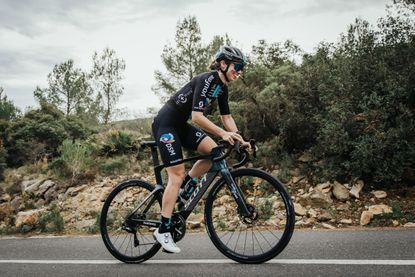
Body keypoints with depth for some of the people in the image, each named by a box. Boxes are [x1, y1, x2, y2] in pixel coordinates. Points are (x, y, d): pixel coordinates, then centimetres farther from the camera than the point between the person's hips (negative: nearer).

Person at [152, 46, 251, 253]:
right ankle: (163, 230, -4)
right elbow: (197, 116, -28)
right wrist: (223, 133, -32)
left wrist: (240, 140, -3)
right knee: (177, 174, -11)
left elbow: (227, 117, 8)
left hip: (180, 125, 8)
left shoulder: (222, 87, 7)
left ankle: (183, 189, 7)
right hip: (165, 123, -8)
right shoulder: (206, 80, -20)